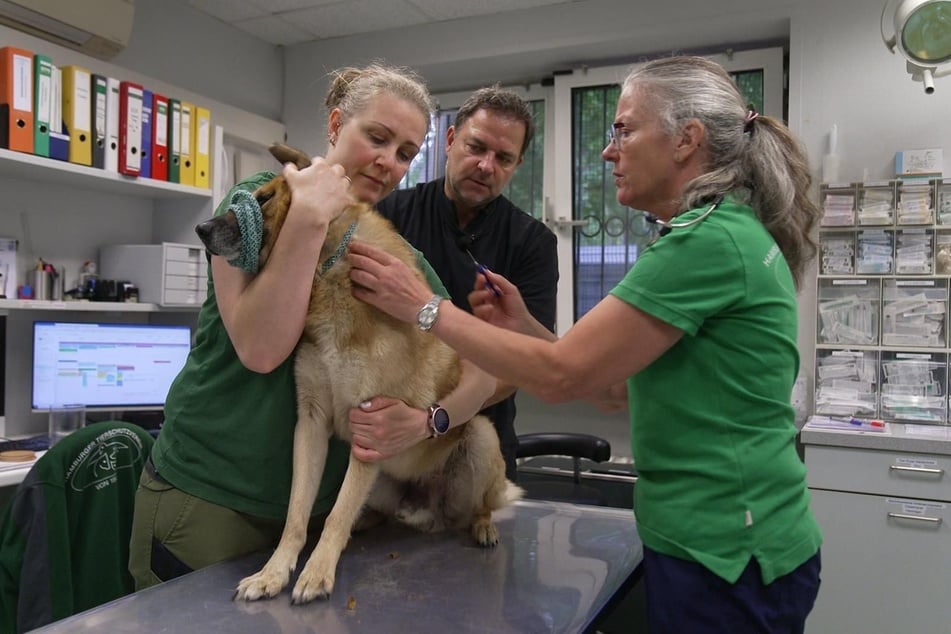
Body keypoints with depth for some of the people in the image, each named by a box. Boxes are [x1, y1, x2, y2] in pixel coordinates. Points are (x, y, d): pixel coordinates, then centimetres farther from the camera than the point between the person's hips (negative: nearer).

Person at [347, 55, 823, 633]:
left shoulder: (708, 240, -20)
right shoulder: (728, 231, 11)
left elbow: (560, 374, -20)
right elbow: (618, 386, 10)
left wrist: (425, 307, -12)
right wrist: (524, 327, 0)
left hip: (723, 562, -9)